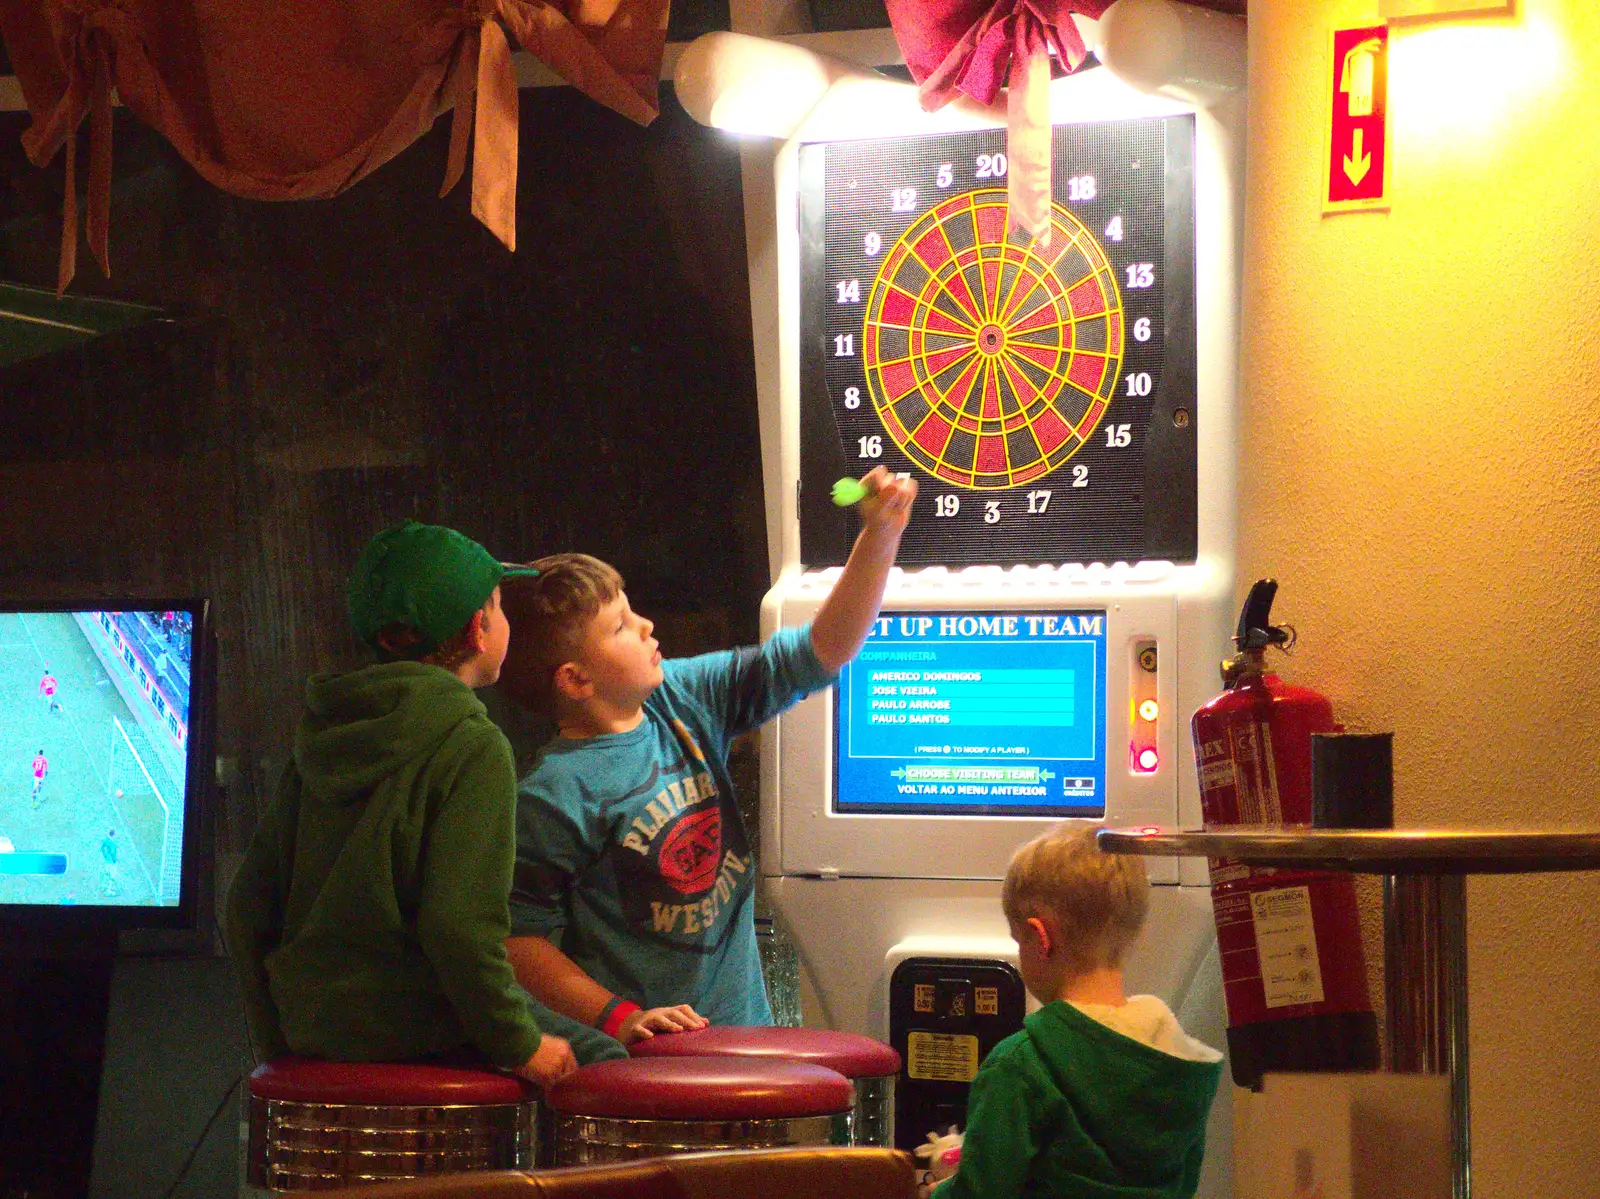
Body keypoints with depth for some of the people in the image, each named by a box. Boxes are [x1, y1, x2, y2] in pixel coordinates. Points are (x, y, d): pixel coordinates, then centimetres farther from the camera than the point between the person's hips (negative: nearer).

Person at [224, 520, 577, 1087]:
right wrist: (519, 1046, -9)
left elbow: (250, 903, 11)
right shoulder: (473, 748, -11)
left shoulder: (324, 740, 9)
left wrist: (277, 1040, 18)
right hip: (420, 1045, -8)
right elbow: (461, 925, -20)